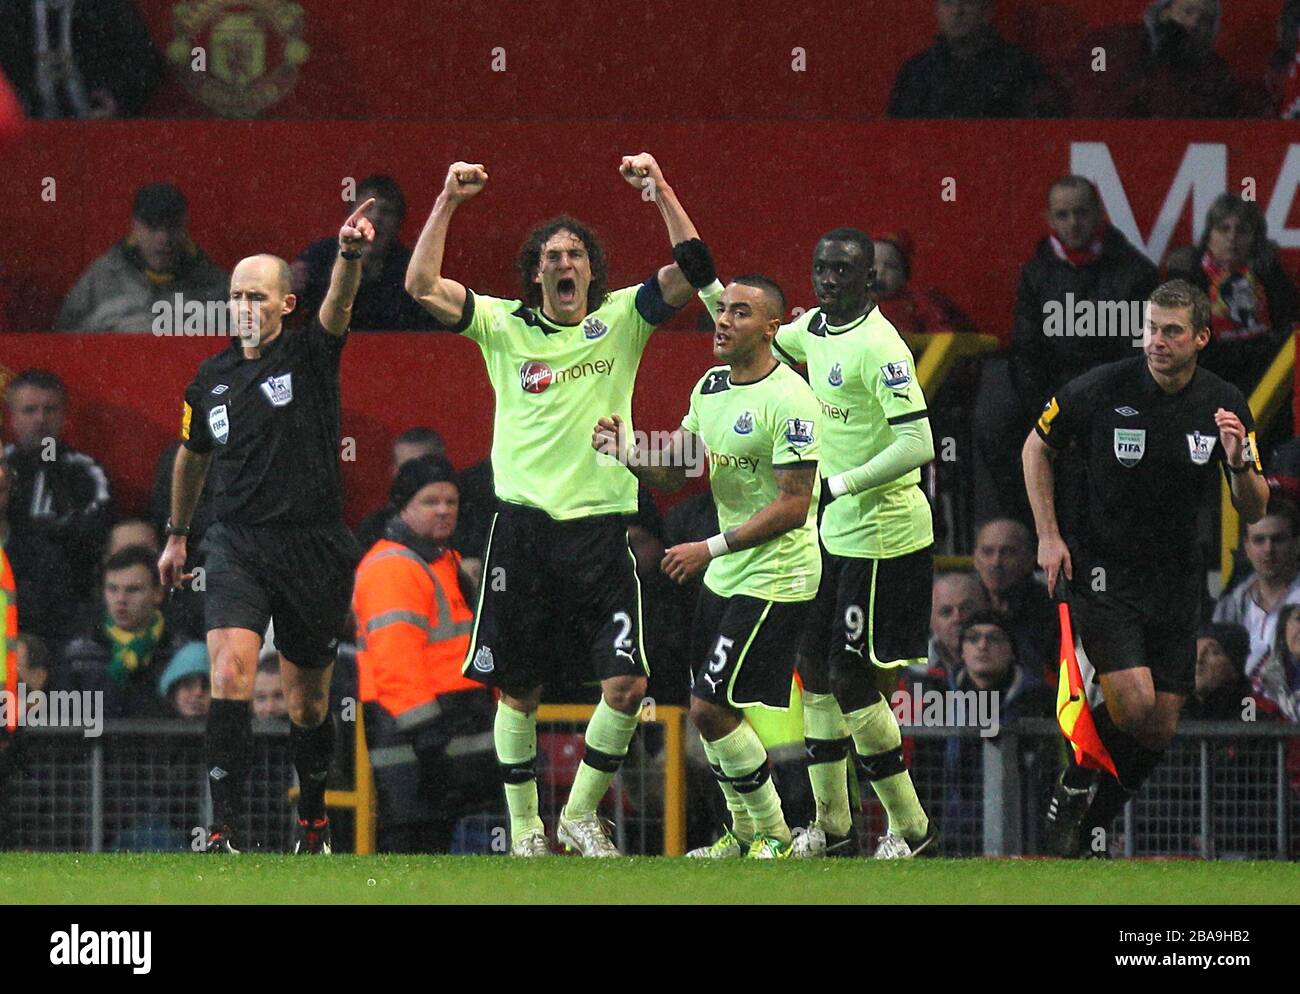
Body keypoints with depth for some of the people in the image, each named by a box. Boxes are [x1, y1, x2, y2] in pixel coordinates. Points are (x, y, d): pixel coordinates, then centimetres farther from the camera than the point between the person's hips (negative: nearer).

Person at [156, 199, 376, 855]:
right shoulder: (213, 378, 7)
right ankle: (223, 832, -23)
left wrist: (349, 255, -45)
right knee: (231, 674, -19)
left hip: (313, 548, -1)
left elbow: (338, 306, -24)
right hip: (236, 547, 1)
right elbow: (193, 454, 24)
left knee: (307, 698, 11)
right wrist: (177, 534, 31)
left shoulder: (309, 356, -3)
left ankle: (313, 819, 34)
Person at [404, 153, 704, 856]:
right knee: (518, 689, 4)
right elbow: (422, 287, -5)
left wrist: (661, 191, -13)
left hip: (600, 529, 0)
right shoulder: (504, 325, 5)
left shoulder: (622, 318, 7)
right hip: (524, 528, 0)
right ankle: (523, 822, 17)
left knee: (627, 683, -9)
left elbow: (692, 271, -4)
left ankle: (581, 813, 7)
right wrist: (448, 202, -9)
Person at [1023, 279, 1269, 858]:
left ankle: (1096, 821, 23)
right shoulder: (1104, 388, -12)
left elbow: (1253, 511, 0)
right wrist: (1048, 535, -2)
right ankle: (1073, 788, 7)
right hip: (1101, 568, -4)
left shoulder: (1224, 405, -4)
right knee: (1133, 704, -20)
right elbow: (1037, 447, 5)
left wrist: (1238, 462, -21)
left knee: (1161, 728, 2)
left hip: (1176, 581, 4)